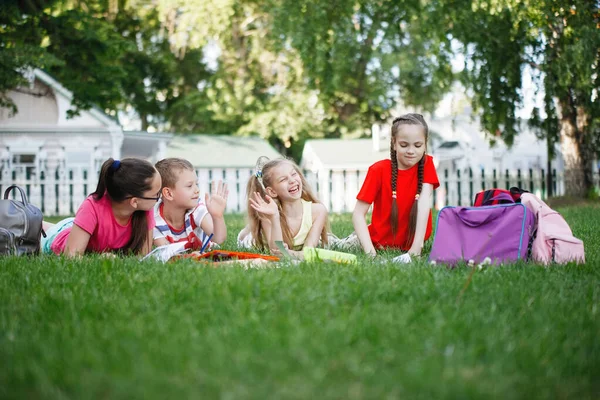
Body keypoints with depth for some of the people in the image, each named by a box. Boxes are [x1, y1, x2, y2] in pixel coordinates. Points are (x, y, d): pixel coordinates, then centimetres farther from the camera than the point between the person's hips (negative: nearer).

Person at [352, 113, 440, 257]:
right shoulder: (379, 170, -10)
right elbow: (358, 213, -14)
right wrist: (369, 250, -29)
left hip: (412, 243, 2)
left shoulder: (427, 164, -5)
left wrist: (417, 245, -30)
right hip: (381, 243, -2)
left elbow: (424, 202, -18)